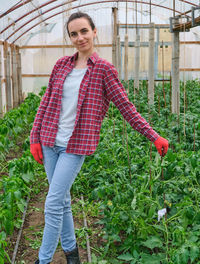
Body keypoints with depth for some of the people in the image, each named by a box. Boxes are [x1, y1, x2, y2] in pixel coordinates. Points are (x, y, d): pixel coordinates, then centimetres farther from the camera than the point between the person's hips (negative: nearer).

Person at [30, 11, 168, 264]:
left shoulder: (104, 70, -5)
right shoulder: (62, 65, 6)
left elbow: (126, 108, -4)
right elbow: (46, 102, 10)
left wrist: (154, 136, -7)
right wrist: (35, 138, 5)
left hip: (75, 147, -4)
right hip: (50, 142, 5)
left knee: (53, 204, -5)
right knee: (62, 199, 14)